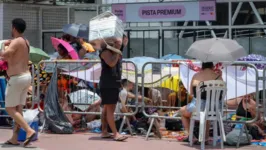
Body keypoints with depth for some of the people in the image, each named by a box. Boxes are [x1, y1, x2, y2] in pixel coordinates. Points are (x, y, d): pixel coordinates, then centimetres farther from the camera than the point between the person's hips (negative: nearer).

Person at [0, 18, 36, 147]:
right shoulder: (25, 42, 13)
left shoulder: (16, 42, -14)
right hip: (26, 77, 9)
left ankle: (29, 130, -15)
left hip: (16, 78, -9)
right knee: (18, 109, 9)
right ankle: (14, 138, 10)